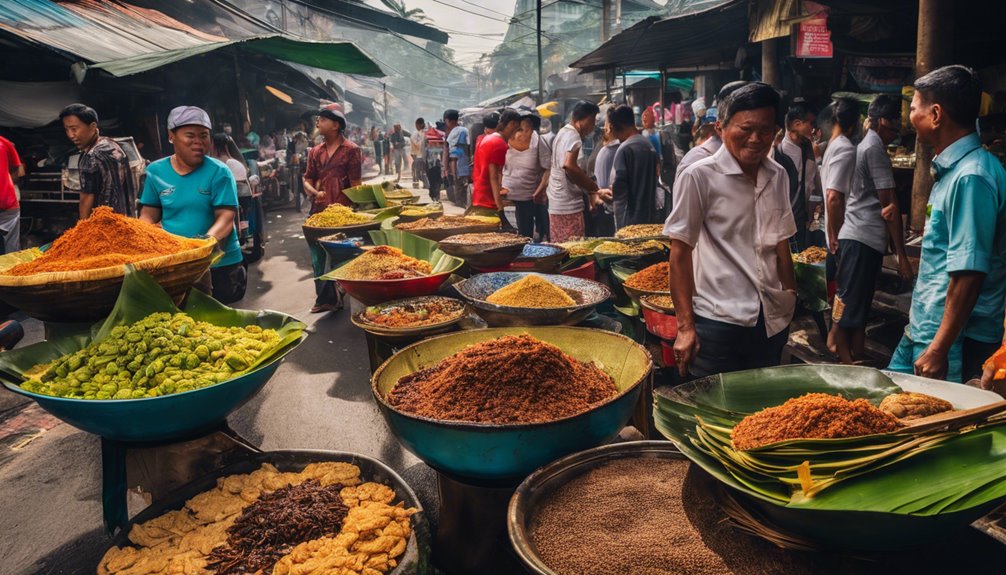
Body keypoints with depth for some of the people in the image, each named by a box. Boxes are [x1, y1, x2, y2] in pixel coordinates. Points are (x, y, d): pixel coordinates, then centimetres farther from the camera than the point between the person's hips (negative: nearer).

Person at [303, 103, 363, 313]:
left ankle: (346, 296, 16)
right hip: (318, 212, 6)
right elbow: (307, 180, 16)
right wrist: (315, 192, -5)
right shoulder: (315, 152, 13)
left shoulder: (351, 150, -3)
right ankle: (325, 298, 20)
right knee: (318, 259, 9)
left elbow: (356, 185, -5)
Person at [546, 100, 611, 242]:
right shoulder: (573, 136, -14)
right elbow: (569, 165, -32)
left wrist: (590, 194, 17)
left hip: (557, 204, 10)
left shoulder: (563, 133, 17)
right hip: (569, 207, -10)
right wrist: (596, 190, -27)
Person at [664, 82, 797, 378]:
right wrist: (685, 326, -12)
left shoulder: (778, 177, 9)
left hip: (772, 322, 6)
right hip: (718, 322, -6)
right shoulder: (699, 176, -9)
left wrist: (791, 299, 15)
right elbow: (680, 251, -9)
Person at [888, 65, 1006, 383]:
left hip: (953, 335, -10)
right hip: (924, 327, 10)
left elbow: (969, 273, -25)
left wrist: (939, 349, -23)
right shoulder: (953, 169, 11)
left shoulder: (970, 177, -21)